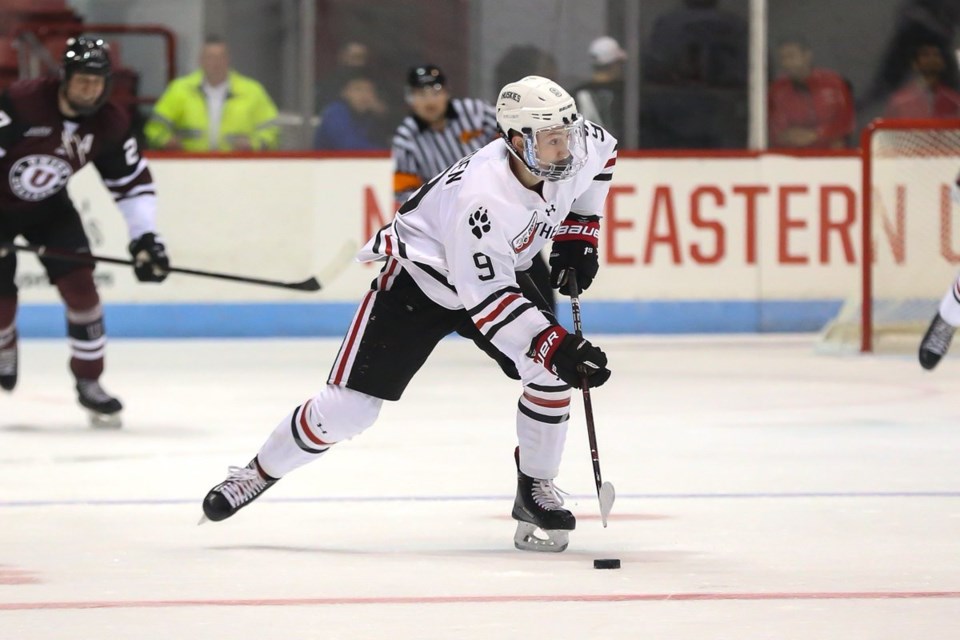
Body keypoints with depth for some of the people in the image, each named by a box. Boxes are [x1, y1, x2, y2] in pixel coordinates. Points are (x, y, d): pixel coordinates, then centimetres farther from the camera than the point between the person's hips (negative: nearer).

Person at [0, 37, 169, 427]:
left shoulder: (111, 123, -13)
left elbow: (133, 182, -4)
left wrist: (145, 238, -13)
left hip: (49, 206, 4)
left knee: (80, 286, -10)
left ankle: (89, 383, 1)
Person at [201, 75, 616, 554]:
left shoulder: (572, 148, -19)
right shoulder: (483, 199, -40)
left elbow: (602, 151, 9)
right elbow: (487, 300, -38)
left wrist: (579, 233, 3)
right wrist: (557, 345, -44)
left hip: (505, 270, 6)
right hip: (419, 276, -6)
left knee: (552, 374, -14)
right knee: (351, 402, -9)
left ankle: (535, 490, 4)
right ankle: (260, 472, 13)